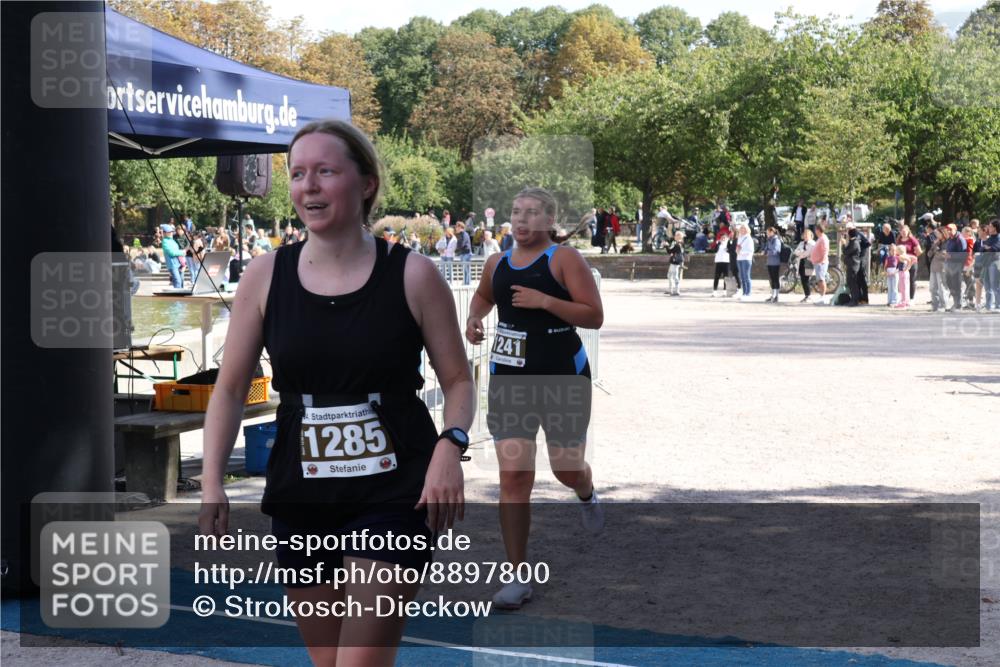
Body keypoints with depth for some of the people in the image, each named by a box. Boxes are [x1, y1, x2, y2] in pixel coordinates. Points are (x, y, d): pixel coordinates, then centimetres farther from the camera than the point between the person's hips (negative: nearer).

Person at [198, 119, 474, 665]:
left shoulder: (412, 275, -6)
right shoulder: (265, 276, 0)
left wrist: (450, 445, -15)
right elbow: (230, 388, 6)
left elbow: (457, 380, 4)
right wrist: (211, 483, -5)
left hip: (394, 497, -3)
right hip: (300, 498, 3)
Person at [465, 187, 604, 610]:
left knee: (567, 468, 9)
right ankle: (518, 579, -1)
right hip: (509, 380, 3)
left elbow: (594, 316, -15)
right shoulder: (497, 263, 7)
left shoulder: (564, 259, -9)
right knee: (513, 477, -5)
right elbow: (484, 296, 29)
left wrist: (544, 301, -25)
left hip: (563, 378, -3)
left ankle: (586, 495, 51)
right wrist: (474, 319, 7)